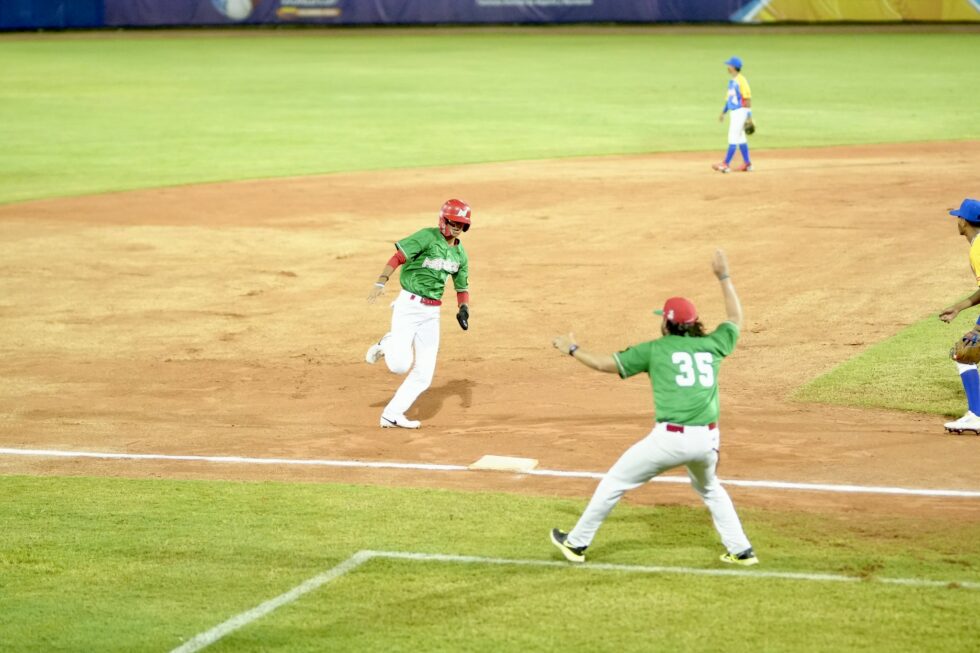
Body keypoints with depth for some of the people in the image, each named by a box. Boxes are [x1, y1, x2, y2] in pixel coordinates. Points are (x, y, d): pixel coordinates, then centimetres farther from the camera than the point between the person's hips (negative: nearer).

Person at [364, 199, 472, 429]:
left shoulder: (460, 254, 10)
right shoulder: (427, 237, -10)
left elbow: (462, 287, 18)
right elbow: (398, 257, -17)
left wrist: (464, 309, -2)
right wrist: (381, 282, -32)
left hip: (432, 313, 7)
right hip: (408, 306, -7)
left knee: (424, 375, 3)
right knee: (400, 365, -19)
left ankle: (392, 415, 14)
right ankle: (386, 346, 14)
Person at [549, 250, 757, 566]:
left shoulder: (656, 349, 6)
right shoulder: (711, 345, 13)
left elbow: (604, 363, 7)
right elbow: (736, 320, 33)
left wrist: (572, 350, 23)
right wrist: (723, 277, 38)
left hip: (670, 438, -4)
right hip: (708, 438, 4)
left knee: (614, 482, 13)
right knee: (709, 489, 33)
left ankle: (577, 543, 19)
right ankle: (741, 550, 26)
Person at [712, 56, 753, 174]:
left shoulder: (741, 80, -16)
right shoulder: (732, 81, 12)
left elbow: (748, 98, -17)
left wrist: (749, 115, -19)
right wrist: (723, 112, 21)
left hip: (740, 111, -10)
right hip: (734, 112, 10)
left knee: (733, 138, -10)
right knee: (741, 138, 13)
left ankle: (726, 164, -12)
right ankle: (747, 164, 19)